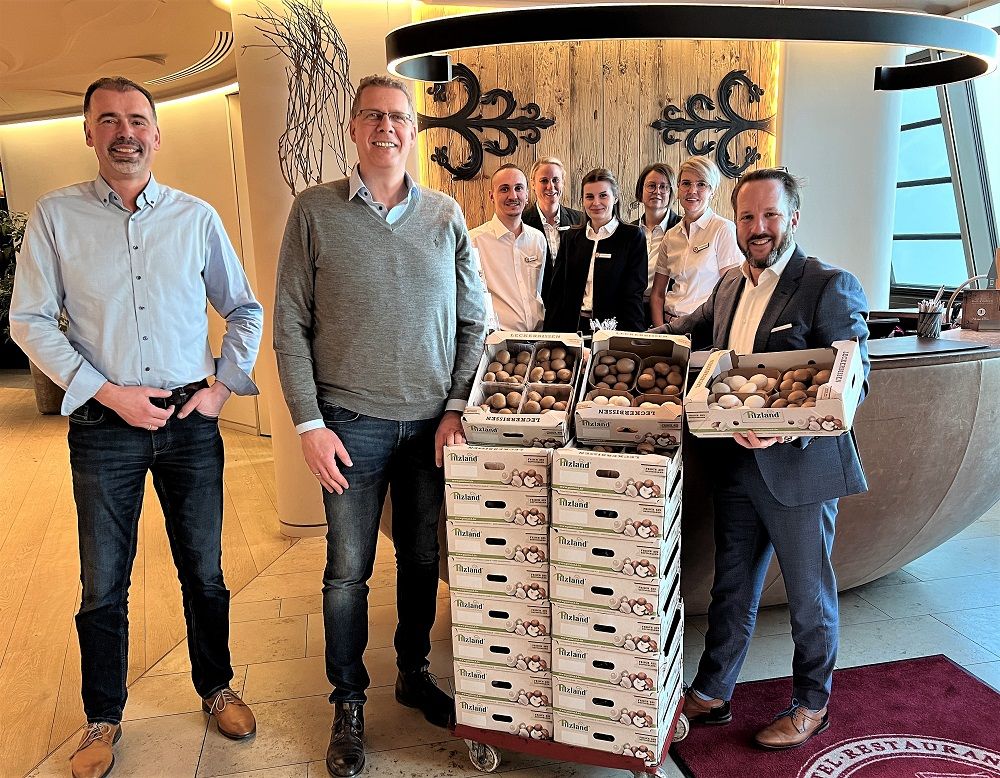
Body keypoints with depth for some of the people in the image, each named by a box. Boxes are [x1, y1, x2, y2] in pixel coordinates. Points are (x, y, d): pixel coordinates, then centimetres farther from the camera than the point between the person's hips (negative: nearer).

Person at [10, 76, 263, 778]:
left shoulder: (197, 217, 4)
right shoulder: (55, 216, 1)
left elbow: (245, 310, 10)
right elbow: (31, 321, -1)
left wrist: (223, 385, -1)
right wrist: (107, 393, -9)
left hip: (192, 421, 1)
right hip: (104, 426, -1)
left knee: (204, 569, 12)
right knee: (104, 584, 10)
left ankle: (217, 688, 33)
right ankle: (104, 718, 30)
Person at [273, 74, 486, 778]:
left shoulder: (445, 215, 5)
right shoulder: (315, 210, -1)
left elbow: (473, 319, 6)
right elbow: (290, 323, -2)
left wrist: (457, 409, -2)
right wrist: (310, 424, -7)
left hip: (432, 422, 2)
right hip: (352, 422, -2)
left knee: (423, 558, 14)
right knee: (349, 571, 7)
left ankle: (415, 673, 36)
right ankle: (349, 701, 27)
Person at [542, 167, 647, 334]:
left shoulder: (632, 237, 2)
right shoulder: (572, 237, 13)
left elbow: (634, 294, -4)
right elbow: (557, 290, 11)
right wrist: (552, 334, 1)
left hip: (613, 328, -2)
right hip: (573, 326, 3)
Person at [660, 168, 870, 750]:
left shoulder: (831, 286, -12)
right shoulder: (730, 285, 10)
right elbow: (686, 333, 25)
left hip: (799, 469, -6)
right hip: (736, 464, 6)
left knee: (809, 594, 14)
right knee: (732, 589, 18)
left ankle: (812, 706, 36)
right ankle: (711, 696, 35)